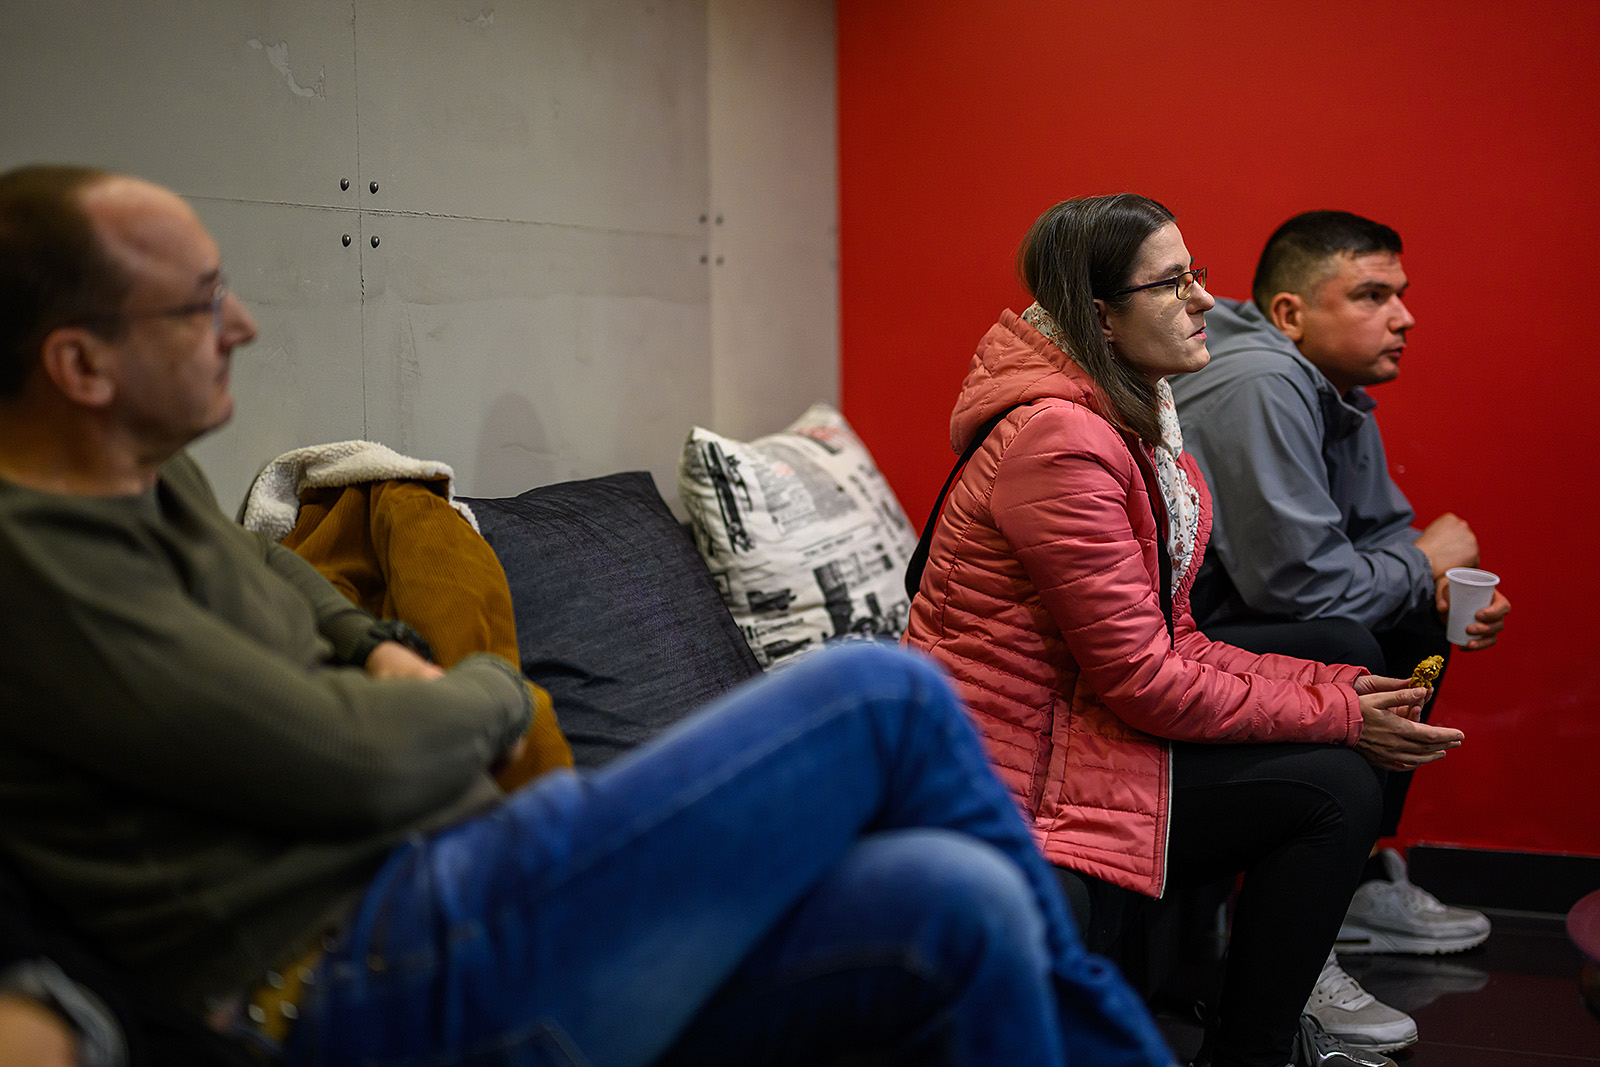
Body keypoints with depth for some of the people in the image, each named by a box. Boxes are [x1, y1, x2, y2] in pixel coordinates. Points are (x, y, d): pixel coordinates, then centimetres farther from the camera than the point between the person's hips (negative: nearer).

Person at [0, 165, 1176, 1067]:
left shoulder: (150, 481, 15)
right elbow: (358, 765, -19)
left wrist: (379, 649, 18)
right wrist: (492, 688, 3)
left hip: (445, 898, 10)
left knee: (958, 909, -10)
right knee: (885, 696, -9)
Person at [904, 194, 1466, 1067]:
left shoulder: (1135, 425, 11)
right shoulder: (1059, 439, -21)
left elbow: (1170, 643, 11)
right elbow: (1144, 681, -20)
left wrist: (1327, 685, 0)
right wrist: (1336, 715, -11)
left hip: (1067, 722, 10)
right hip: (1009, 783, -10)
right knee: (1331, 787, -12)